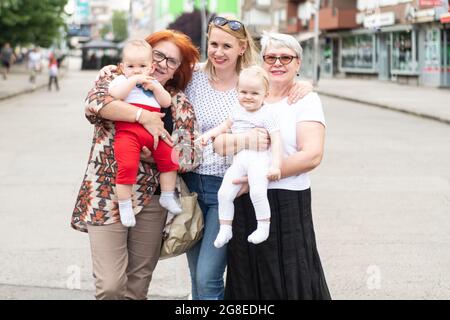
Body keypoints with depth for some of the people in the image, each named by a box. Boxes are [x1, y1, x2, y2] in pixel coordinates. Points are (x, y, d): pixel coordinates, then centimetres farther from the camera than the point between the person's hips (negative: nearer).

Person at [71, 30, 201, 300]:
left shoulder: (180, 104, 10)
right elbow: (96, 102, -18)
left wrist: (155, 157, -14)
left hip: (152, 200, 3)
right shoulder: (116, 79, 5)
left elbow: (189, 155, 1)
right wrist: (145, 116, -21)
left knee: (137, 287, 7)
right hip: (108, 195, -3)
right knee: (111, 286, -11)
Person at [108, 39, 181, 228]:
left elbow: (166, 103, 16)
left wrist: (155, 87, 3)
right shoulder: (121, 80, 10)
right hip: (128, 130, -5)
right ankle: (124, 204, -10)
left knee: (169, 157, -2)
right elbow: (115, 94, -12)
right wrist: (133, 80, -10)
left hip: (153, 132, 5)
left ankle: (167, 196, 13)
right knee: (127, 165, -21)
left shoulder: (153, 84, 26)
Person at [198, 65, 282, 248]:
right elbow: (226, 125, 36)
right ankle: (225, 229, 7)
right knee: (224, 193, -4)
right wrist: (209, 134, 23)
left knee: (257, 192, -27)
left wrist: (275, 165, -17)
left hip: (258, 158, -6)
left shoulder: (265, 115, -3)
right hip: (239, 159, 6)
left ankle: (264, 226, -13)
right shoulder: (237, 111, 17)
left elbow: (276, 140, -8)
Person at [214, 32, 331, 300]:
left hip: (287, 203, -5)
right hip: (244, 204, 5)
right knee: (247, 282, 11)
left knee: (288, 281, 0)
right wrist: (239, 139, -16)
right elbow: (219, 142, 7)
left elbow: (312, 155, -14)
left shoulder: (306, 100, -1)